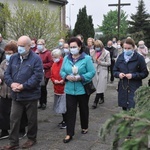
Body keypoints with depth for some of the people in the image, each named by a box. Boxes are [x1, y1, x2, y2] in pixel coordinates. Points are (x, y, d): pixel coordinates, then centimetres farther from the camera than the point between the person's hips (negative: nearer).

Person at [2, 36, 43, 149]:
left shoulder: (36, 59, -10)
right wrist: (11, 83, -12)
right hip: (16, 95, 5)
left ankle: (31, 139, 30)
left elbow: (37, 77, -18)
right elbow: (7, 73, 8)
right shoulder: (13, 58, 8)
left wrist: (23, 86, -21)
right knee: (14, 119, 8)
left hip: (30, 95, -5)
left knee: (31, 119, 11)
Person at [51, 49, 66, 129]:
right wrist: (54, 80, -4)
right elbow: (52, 76, 15)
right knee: (60, 106, 15)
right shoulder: (54, 65, 8)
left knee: (64, 106, -2)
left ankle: (66, 121, 13)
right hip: (57, 89, 7)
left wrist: (63, 81, -21)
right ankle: (64, 120, 29)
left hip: (64, 88, -7)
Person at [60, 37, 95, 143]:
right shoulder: (66, 58, 4)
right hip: (70, 90, 2)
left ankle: (85, 127, 38)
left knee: (83, 109, 16)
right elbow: (62, 71, 7)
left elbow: (92, 72, -12)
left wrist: (80, 77, -23)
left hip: (83, 89, -2)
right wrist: (66, 76, -15)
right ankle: (69, 134, 7)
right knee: (70, 111, 1)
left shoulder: (87, 58, -9)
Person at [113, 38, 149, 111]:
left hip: (135, 89, -4)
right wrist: (118, 74, -9)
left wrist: (133, 75, -16)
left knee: (133, 109, -12)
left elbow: (144, 73, -3)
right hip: (123, 88, 4)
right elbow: (115, 71, 13)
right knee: (124, 107, 11)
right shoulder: (120, 57, 7)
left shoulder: (139, 58, -5)